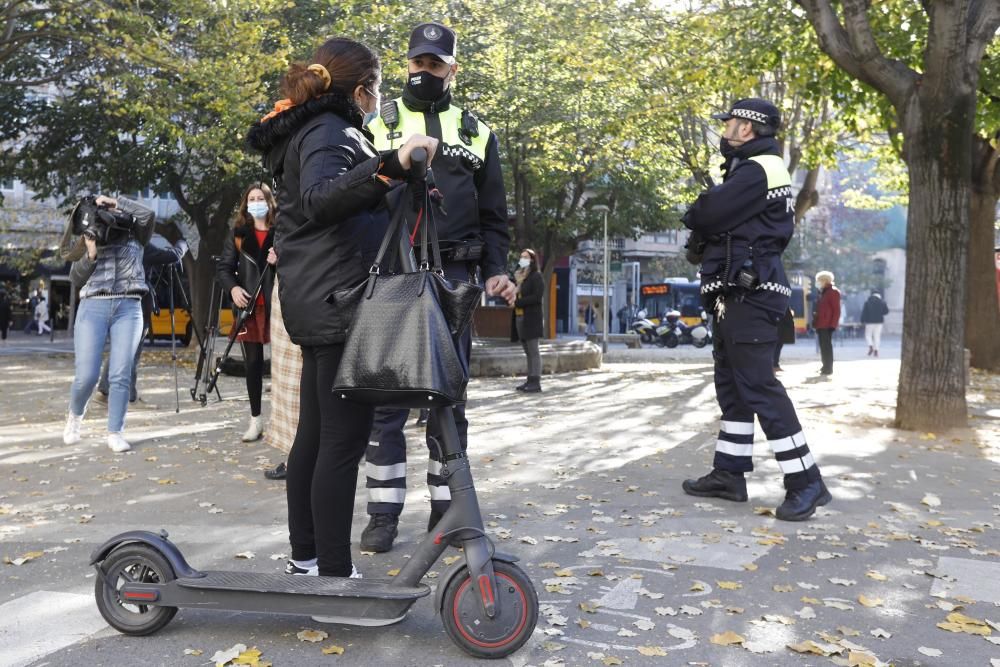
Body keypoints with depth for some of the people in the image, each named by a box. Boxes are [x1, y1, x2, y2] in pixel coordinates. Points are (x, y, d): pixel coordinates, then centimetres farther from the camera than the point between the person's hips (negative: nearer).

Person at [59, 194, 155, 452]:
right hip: (93, 307, 1)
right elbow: (76, 279, 10)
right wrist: (90, 255, -5)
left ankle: (115, 433, -1)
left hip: (128, 308, 0)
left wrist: (115, 201, 3)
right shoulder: (89, 240, 18)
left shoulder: (134, 236, 16)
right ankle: (75, 416, 23)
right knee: (86, 375, -7)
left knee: (121, 375, -7)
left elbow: (147, 213, -3)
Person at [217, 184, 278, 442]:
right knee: (252, 362, 8)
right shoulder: (238, 233, 12)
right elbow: (223, 267, 11)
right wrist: (233, 287, -7)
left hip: (277, 304, -3)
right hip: (248, 305, 3)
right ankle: (255, 418, 18)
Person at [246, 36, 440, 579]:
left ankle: (305, 558, 24)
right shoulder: (330, 133, -12)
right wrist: (393, 164, -45)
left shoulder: (309, 132, 20)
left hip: (316, 306, 11)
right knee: (344, 441, -9)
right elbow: (321, 200, -33)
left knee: (314, 434, 13)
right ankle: (335, 575, -4)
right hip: (341, 304, -11)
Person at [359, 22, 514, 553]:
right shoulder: (378, 124, 11)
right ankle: (384, 513, 11)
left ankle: (446, 508, 17)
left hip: (452, 278, 1)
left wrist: (495, 270, 2)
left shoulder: (476, 133, 15)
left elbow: (492, 213, 15)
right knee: (386, 395, 1)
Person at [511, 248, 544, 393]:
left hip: (531, 318, -7)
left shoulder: (536, 276, -4)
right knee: (528, 352, 9)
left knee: (533, 351, -7)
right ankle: (530, 380, 12)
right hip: (519, 317, 7)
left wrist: (517, 302, -15)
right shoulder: (518, 276, 18)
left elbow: (537, 297, -15)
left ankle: (536, 382, -6)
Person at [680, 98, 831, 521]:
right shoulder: (752, 170, 21)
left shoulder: (757, 170, -13)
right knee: (733, 385, 12)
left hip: (748, 293, -11)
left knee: (758, 386, -10)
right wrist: (705, 216, -1)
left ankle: (805, 481, -5)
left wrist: (695, 212, 2)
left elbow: (706, 214, -18)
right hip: (739, 292, 11)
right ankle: (729, 473, 19)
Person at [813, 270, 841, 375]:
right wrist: (816, 323, 18)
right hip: (821, 324, 9)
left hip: (827, 325, -9)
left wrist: (832, 324, -18)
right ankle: (826, 367, 22)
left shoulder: (833, 292, -8)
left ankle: (828, 369, -5)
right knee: (823, 346, 13)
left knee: (826, 346, -8)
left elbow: (836, 310, -13)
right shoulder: (823, 292, 19)